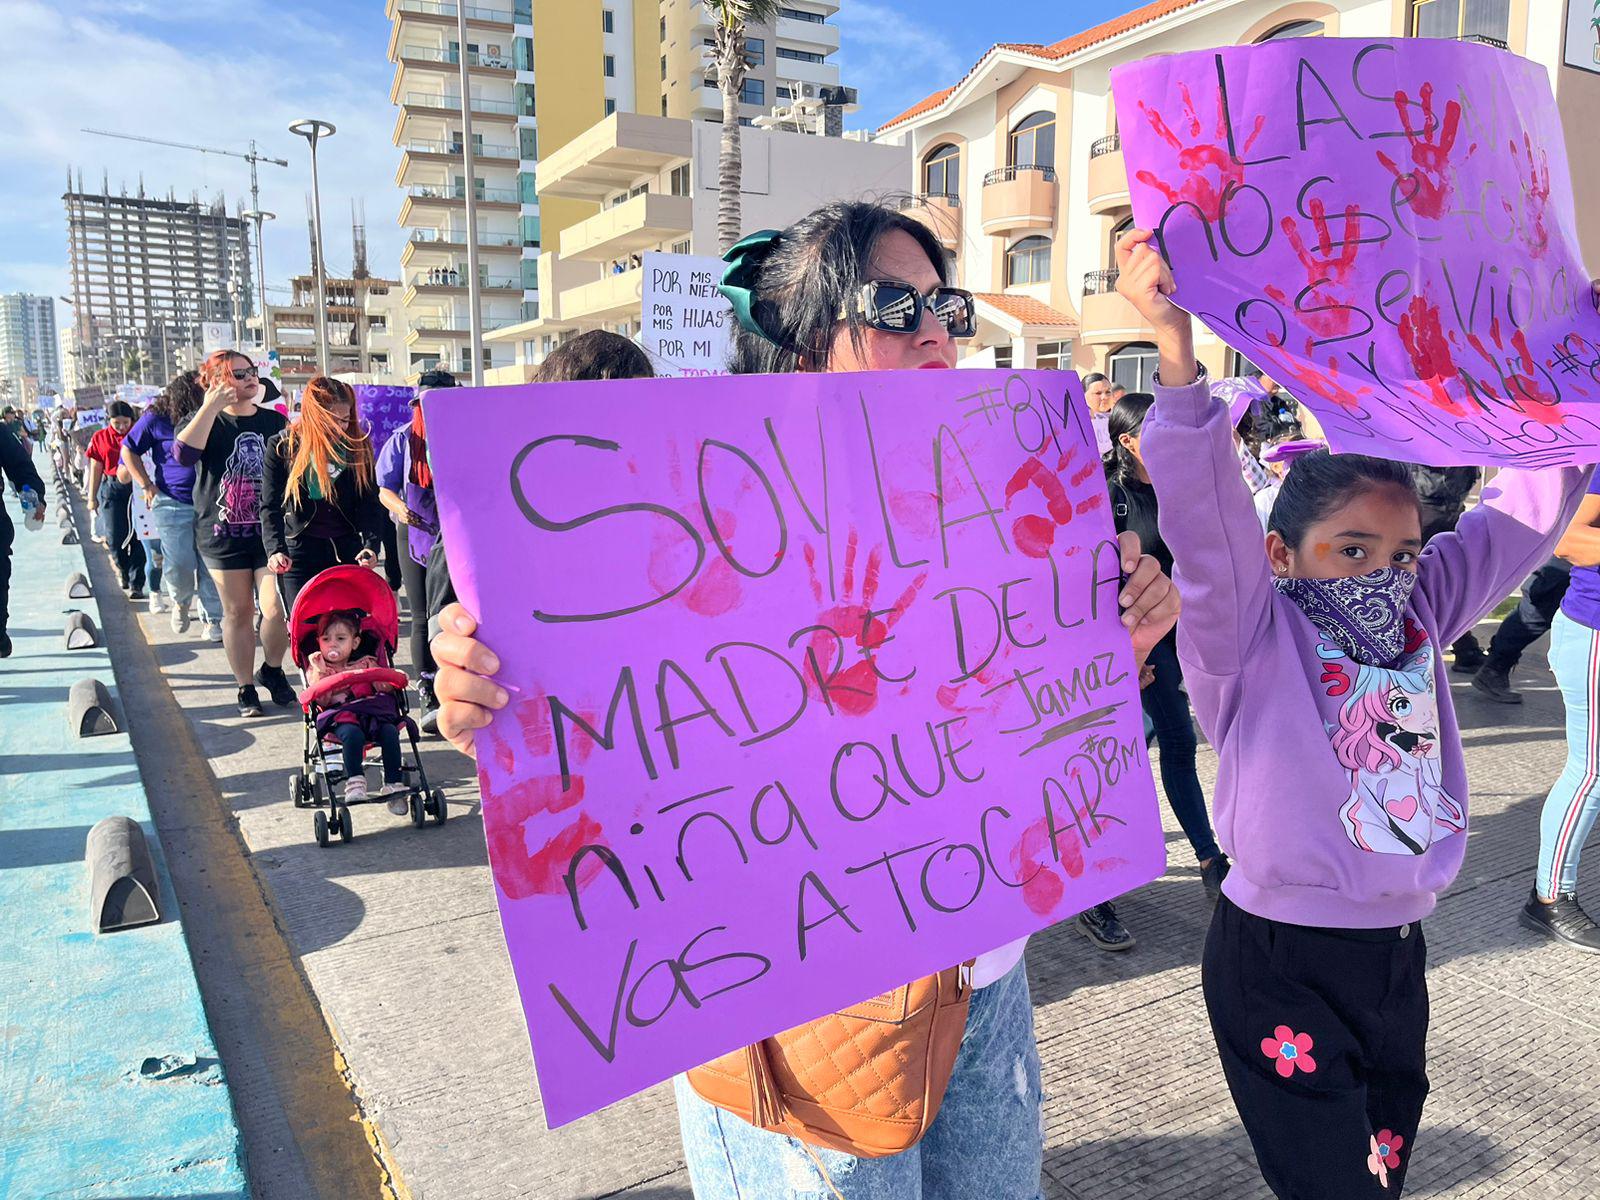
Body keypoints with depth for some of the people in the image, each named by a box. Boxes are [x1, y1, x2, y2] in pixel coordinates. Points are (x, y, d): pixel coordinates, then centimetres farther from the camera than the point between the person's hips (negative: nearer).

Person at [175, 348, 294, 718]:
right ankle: (246, 687, 18)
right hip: (224, 535, -1)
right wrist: (212, 406, -20)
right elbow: (184, 454, -21)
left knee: (278, 610, -8)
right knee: (238, 612, 6)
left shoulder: (275, 421, 9)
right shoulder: (205, 421, 1)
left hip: (271, 532, 1)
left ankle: (272, 670, 19)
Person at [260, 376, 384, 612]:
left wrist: (371, 544, -18)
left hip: (347, 549, 2)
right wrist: (275, 550, -24)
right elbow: (270, 506, -8)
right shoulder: (282, 446, -3)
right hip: (299, 553, -2)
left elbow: (369, 502, -1)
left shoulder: (358, 446, 1)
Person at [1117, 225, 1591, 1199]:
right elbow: (1204, 506, -30)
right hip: (1280, 962, -6)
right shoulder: (1251, 631, -15)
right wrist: (1176, 343, -42)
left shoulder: (1423, 609, 3)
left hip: (1397, 951, 6)